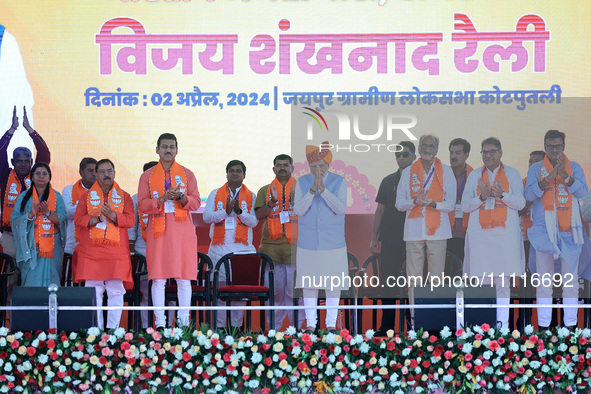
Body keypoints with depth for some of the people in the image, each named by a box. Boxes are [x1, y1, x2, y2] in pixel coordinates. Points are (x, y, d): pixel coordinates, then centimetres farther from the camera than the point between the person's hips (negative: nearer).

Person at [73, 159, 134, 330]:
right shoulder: (87, 196, 14)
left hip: (117, 251, 0)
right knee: (93, 290, -5)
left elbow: (130, 220, 1)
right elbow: (78, 219, 4)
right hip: (91, 250, 0)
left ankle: (112, 328, -4)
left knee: (116, 290, -6)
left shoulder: (124, 196, 13)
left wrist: (112, 215, -15)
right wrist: (97, 218, -11)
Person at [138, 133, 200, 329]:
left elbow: (196, 202, 4)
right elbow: (142, 205, 1)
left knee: (184, 279, -3)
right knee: (158, 279, -5)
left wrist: (181, 197, -15)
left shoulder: (187, 174, 11)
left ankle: (184, 322, 2)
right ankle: (160, 323, -1)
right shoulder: (147, 176, 10)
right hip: (158, 231, 0)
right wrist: (162, 199, -14)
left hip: (182, 231, 1)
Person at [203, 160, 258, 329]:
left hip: (242, 248, 0)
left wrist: (240, 211, -17)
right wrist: (226, 211, -14)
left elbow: (254, 221, -1)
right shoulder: (216, 194, 11)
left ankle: (237, 324, 5)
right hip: (219, 248, 0)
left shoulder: (251, 196, 10)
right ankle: (219, 324, 4)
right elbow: (207, 217, 0)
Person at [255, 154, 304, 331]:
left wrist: (296, 202, -9)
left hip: (295, 245, -1)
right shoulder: (265, 190, 16)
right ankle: (274, 328, 4)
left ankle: (297, 326, -3)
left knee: (295, 288, -7)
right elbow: (259, 215, 5)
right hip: (271, 245, 1)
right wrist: (272, 202, -10)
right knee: (274, 288, -1)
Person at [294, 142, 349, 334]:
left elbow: (340, 208, -15)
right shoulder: (302, 182, 2)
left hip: (333, 243, -1)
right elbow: (299, 210, -9)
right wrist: (312, 190, -22)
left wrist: (323, 189, -25)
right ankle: (310, 324, 11)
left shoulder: (339, 182, -2)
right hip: (308, 243, 1)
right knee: (309, 282, 3)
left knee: (333, 282, 2)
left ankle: (331, 324, 12)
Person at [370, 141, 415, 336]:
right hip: (390, 239, 3)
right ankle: (387, 325, 11)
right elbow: (380, 210, 15)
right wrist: (374, 238, 10)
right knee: (387, 281, 3)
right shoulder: (388, 181, 13)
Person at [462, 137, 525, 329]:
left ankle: (502, 322, -1)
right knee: (481, 281, -3)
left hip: (505, 233, -1)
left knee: (503, 282, -4)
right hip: (480, 233, 1)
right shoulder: (475, 175, 13)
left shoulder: (512, 174, 9)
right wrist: (482, 197, -11)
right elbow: (465, 206, 7)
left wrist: (502, 195, -15)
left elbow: (520, 203, 1)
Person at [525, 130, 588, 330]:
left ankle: (571, 323, 7)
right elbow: (529, 194, -8)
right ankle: (543, 324, 6)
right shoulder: (536, 169, 6)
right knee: (544, 279, 1)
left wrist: (565, 175, -22)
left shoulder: (574, 168, 8)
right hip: (543, 229, -1)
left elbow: (582, 191, -7)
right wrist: (550, 176, -19)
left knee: (570, 276, 1)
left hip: (569, 230, 1)